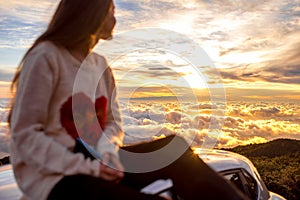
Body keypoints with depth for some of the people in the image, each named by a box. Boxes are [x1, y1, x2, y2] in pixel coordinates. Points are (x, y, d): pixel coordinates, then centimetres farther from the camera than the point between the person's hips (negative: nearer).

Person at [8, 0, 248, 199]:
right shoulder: (46, 57, -11)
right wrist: (88, 167, -21)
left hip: (94, 159, 6)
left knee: (175, 149, -17)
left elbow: (113, 121, 10)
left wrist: (106, 150, -13)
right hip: (52, 175, -6)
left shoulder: (100, 64, 9)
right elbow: (25, 136, -14)